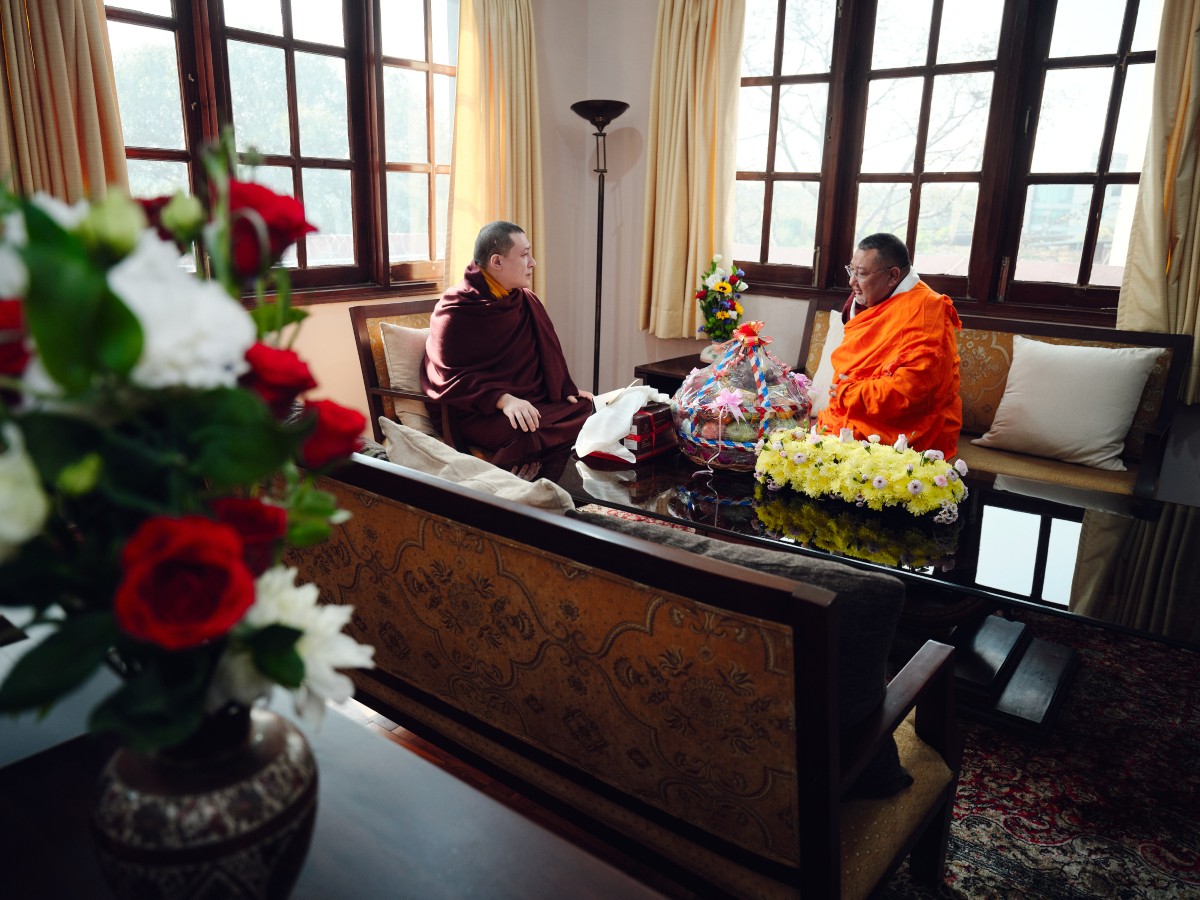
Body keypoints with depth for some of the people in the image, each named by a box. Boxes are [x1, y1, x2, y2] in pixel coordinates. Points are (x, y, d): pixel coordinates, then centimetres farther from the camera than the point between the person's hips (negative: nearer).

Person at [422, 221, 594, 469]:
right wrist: (503, 399, -26)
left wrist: (567, 390, 8)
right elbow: (450, 378, -12)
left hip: (539, 404, 8)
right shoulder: (455, 311, -5)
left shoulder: (527, 301, 16)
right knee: (530, 436, -37)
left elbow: (549, 354, 26)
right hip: (485, 415, -8)